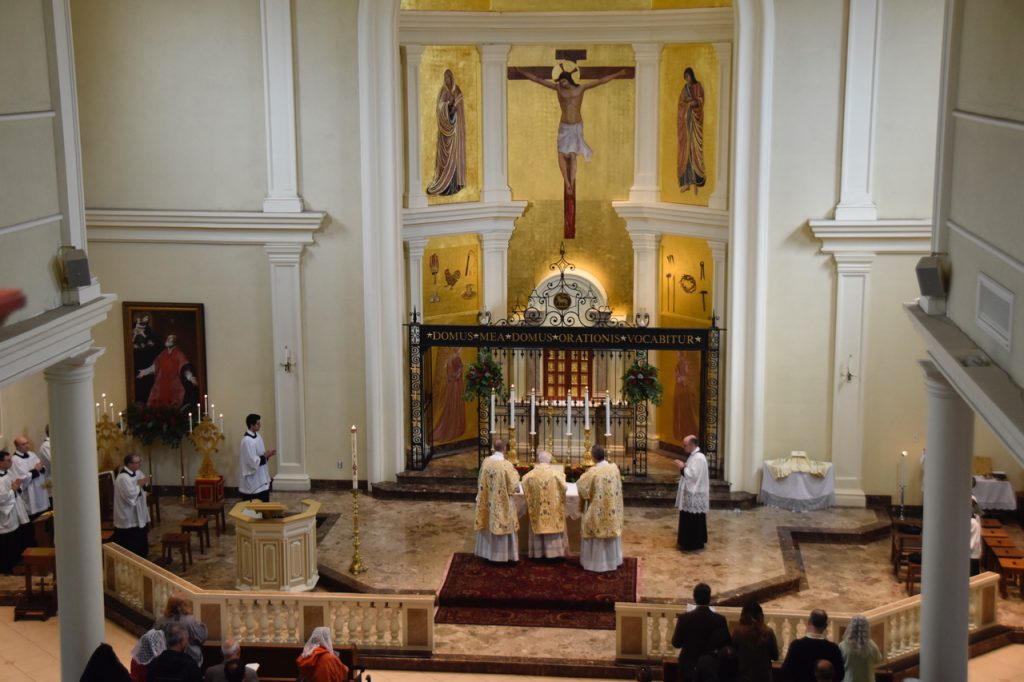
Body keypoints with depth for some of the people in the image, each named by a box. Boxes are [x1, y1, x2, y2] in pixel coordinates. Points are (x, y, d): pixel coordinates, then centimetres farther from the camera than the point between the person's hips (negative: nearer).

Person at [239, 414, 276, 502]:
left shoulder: (257, 436, 8)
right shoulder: (247, 441, -23)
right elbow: (253, 462, -25)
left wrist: (267, 455, 0)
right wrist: (265, 456, -13)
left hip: (261, 480, 10)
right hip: (252, 483, -10)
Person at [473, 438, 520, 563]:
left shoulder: (486, 462, -6)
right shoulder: (507, 464, -19)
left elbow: (481, 482, 3)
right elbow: (512, 485, -13)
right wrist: (515, 473, 4)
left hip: (488, 501, 4)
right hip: (502, 502, -4)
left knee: (489, 524, 16)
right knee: (502, 524, 6)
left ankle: (487, 551, 24)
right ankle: (503, 553, 11)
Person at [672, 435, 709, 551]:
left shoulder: (699, 458, -21)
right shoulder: (693, 456, 12)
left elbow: (693, 475, -26)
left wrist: (682, 468, -17)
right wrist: (683, 466, 3)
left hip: (695, 496, -10)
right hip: (690, 493, 10)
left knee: (694, 521, -3)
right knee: (688, 520, 16)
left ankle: (695, 543, 5)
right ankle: (688, 542, 23)